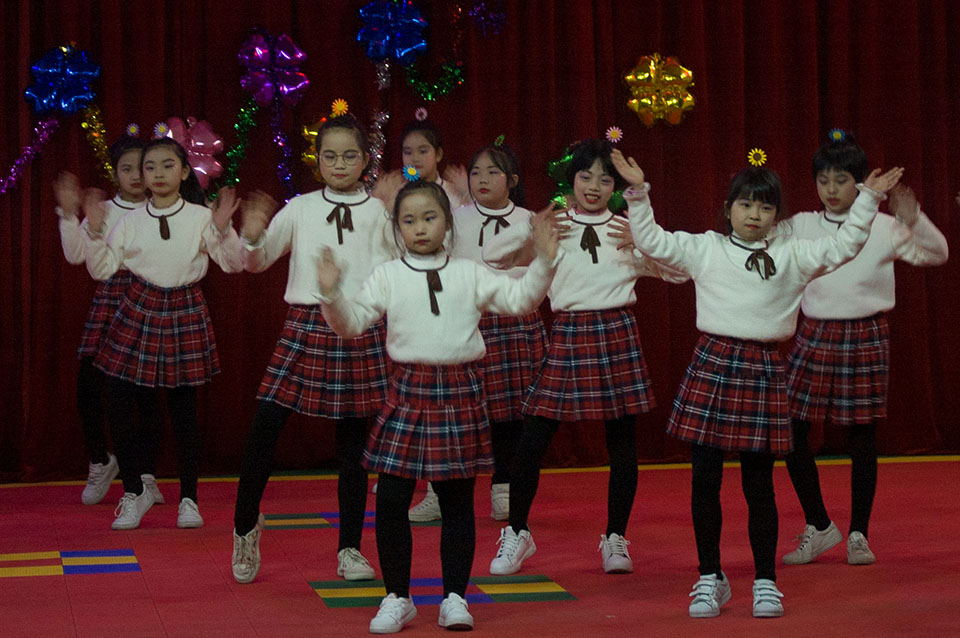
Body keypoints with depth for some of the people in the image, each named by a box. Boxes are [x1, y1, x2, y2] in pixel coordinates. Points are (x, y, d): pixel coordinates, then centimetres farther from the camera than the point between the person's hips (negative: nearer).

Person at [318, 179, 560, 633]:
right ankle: (397, 597, 14)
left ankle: (455, 597, 17)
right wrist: (331, 294, -17)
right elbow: (352, 323, 0)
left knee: (457, 501, 6)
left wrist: (543, 262, -7)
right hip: (408, 392, 0)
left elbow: (519, 299, 5)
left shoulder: (470, 274, 7)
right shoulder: (387, 276, 5)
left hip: (459, 391, 1)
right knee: (391, 499, -1)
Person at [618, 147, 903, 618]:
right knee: (705, 478, 2)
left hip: (763, 368, 0)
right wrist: (638, 193, -3)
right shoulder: (704, 249, 7)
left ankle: (765, 580, 16)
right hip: (712, 364, 0)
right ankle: (710, 577, 15)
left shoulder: (791, 255, 9)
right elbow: (652, 241, 4)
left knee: (758, 482, 5)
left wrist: (867, 200, 1)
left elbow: (842, 247, 6)